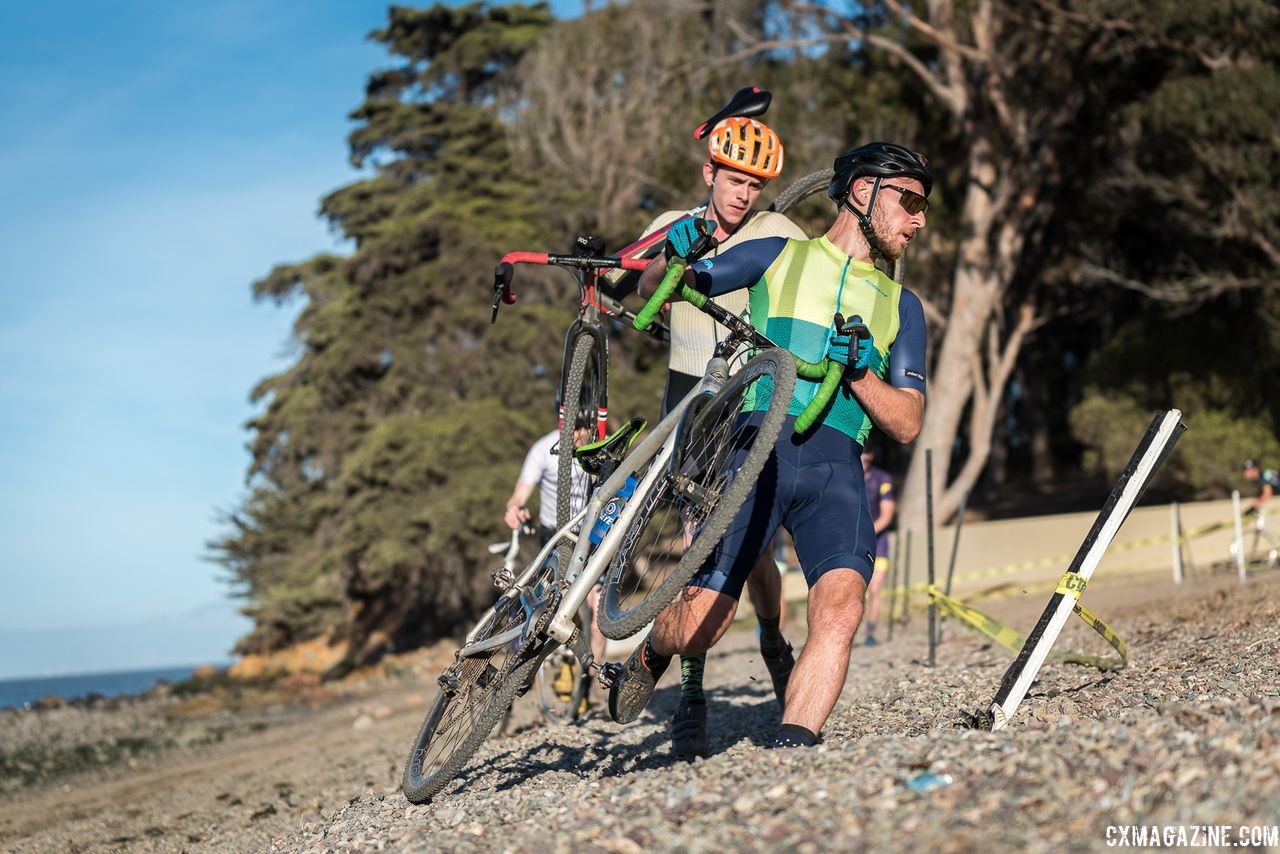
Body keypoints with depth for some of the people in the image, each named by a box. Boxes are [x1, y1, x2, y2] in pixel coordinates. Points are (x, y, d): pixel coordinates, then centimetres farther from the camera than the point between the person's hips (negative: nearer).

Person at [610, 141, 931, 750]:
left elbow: (906, 424, 15)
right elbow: (653, 290, 15)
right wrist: (674, 258, -8)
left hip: (836, 469, 2)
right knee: (703, 624, -9)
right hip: (759, 448, -2)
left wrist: (859, 370, -4)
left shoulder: (900, 306, 24)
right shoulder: (779, 257, 17)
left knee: (841, 607, -26)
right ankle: (652, 652, 25)